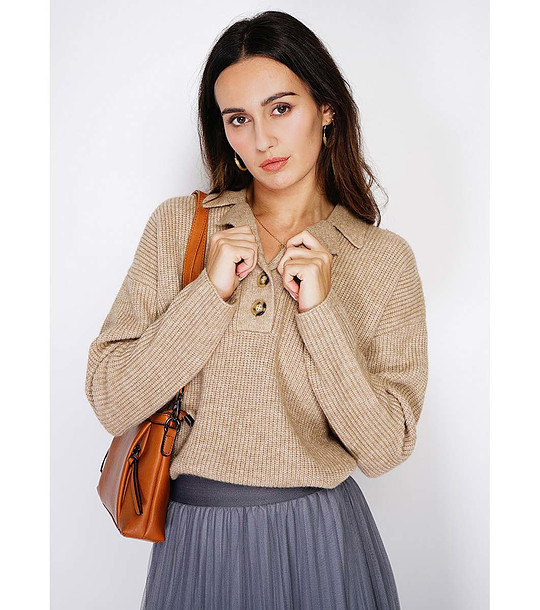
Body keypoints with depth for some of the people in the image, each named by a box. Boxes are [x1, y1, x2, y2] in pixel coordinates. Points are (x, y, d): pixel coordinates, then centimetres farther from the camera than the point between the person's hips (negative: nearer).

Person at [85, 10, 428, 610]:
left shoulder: (385, 260, -6)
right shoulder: (177, 225, -4)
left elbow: (382, 451, -9)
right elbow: (110, 403, -8)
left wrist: (320, 311, -18)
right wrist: (210, 292, -18)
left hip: (321, 539, 0)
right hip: (196, 538, 1)